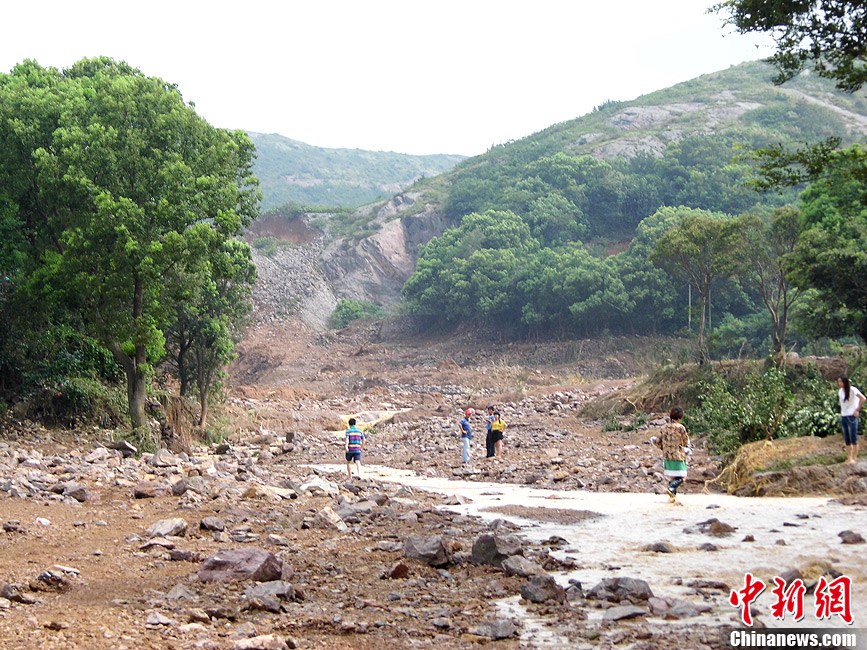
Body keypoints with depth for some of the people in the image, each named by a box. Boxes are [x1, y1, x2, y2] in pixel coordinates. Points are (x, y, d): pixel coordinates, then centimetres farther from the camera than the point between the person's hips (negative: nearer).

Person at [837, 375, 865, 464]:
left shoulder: (852, 390, -11)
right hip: (843, 417, 7)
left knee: (853, 438, -4)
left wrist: (857, 410, -15)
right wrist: (841, 412, 11)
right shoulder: (840, 391, 9)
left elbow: (863, 398, -18)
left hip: (851, 416, -7)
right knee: (846, 439, 8)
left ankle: (854, 458, 1)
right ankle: (849, 457, 12)